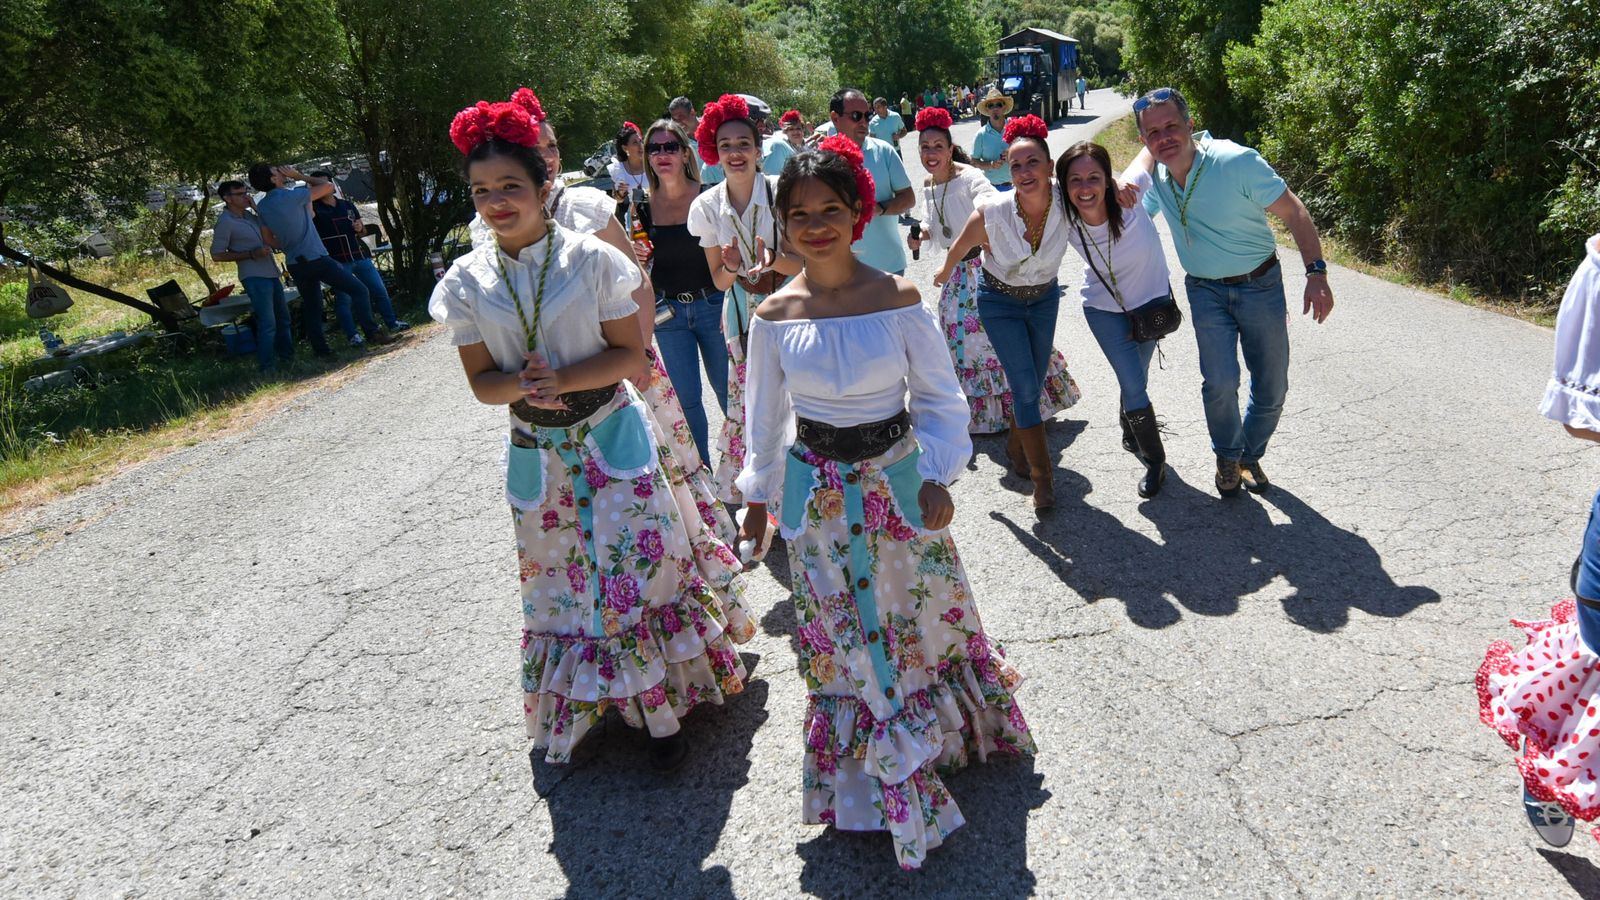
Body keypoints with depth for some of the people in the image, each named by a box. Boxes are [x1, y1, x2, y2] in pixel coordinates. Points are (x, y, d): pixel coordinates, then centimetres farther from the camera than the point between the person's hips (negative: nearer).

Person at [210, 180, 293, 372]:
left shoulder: (249, 214, 10)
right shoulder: (225, 222, -10)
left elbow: (269, 239, 0)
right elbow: (217, 254, -11)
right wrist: (252, 254, -16)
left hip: (271, 273, 8)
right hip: (255, 277, -8)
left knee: (283, 318, 16)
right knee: (267, 323, -11)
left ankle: (287, 355, 30)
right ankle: (267, 367, -4)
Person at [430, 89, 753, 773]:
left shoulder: (590, 258, -9)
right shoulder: (468, 281, -2)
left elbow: (630, 352, -8)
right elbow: (481, 381, 1)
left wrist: (563, 379, -22)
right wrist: (523, 384, -21)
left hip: (612, 435, -2)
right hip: (537, 451, 3)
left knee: (639, 562, 1)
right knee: (560, 578, 13)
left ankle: (662, 709, 17)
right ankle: (588, 702, 31)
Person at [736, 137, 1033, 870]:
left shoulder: (897, 298, -10)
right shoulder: (774, 315, -5)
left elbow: (939, 397, -3)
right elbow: (766, 415, 6)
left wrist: (936, 475, -13)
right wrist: (758, 494, 12)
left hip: (897, 480, -1)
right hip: (818, 496, 1)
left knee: (922, 611, 14)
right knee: (844, 637, 11)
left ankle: (947, 733, 42)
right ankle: (879, 780, 31)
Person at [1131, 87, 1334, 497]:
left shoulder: (1238, 161, -21)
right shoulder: (1155, 178, -7)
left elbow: (1294, 213, -16)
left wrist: (1316, 273, -25)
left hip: (1261, 285, -2)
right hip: (1206, 290, 2)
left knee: (1272, 388, 5)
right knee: (1220, 382, -14)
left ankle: (1251, 455, 32)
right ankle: (1228, 458, 13)